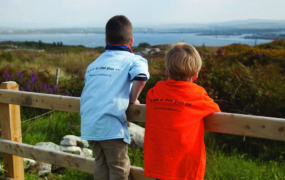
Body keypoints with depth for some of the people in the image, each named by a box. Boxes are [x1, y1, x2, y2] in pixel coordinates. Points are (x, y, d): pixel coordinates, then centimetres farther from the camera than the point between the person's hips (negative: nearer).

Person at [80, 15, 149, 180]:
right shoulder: (133, 60, 0)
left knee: (101, 165, 21)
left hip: (88, 125, 6)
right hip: (110, 126, -6)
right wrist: (133, 99, -4)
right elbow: (140, 76, -20)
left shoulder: (94, 64, 18)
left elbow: (89, 89, 17)